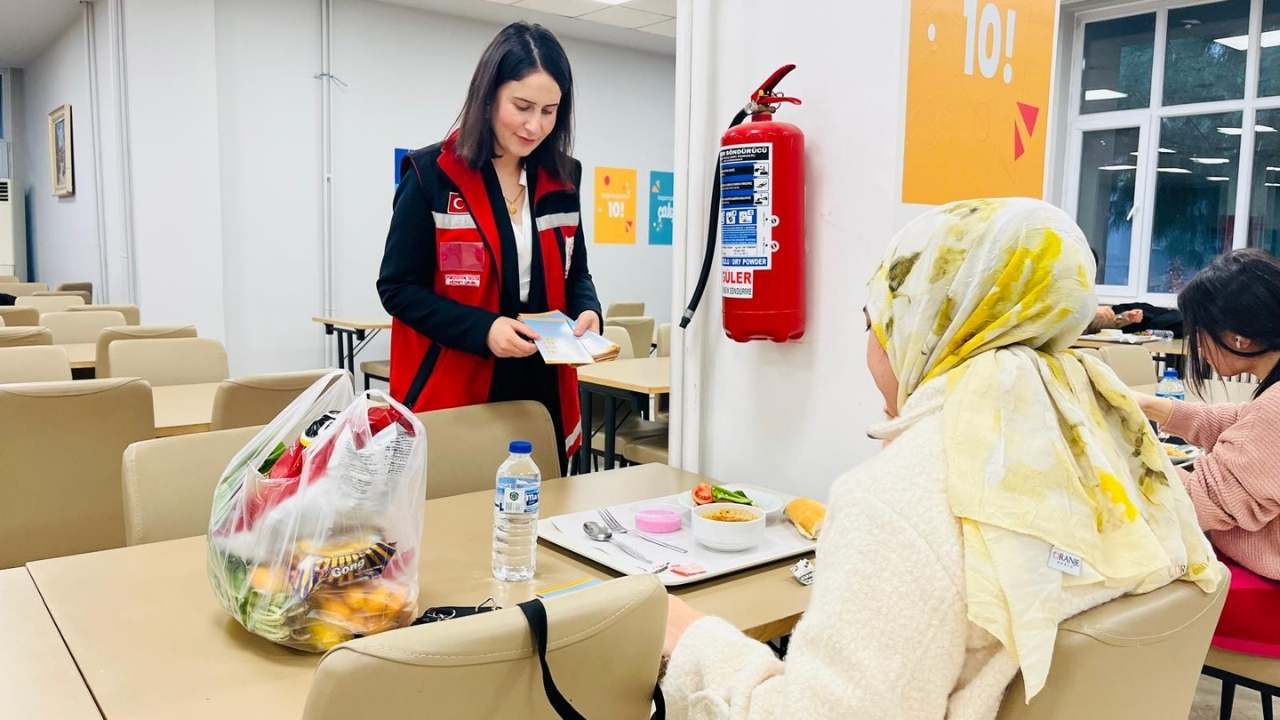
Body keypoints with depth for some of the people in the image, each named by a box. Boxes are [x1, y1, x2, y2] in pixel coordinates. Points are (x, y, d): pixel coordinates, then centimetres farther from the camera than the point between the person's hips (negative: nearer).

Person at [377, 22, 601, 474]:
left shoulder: (560, 181, 6)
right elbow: (398, 288, -7)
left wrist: (587, 312, -7)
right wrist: (484, 328, -21)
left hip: (540, 393, 5)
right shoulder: (431, 176, -7)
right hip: (452, 396, -4)